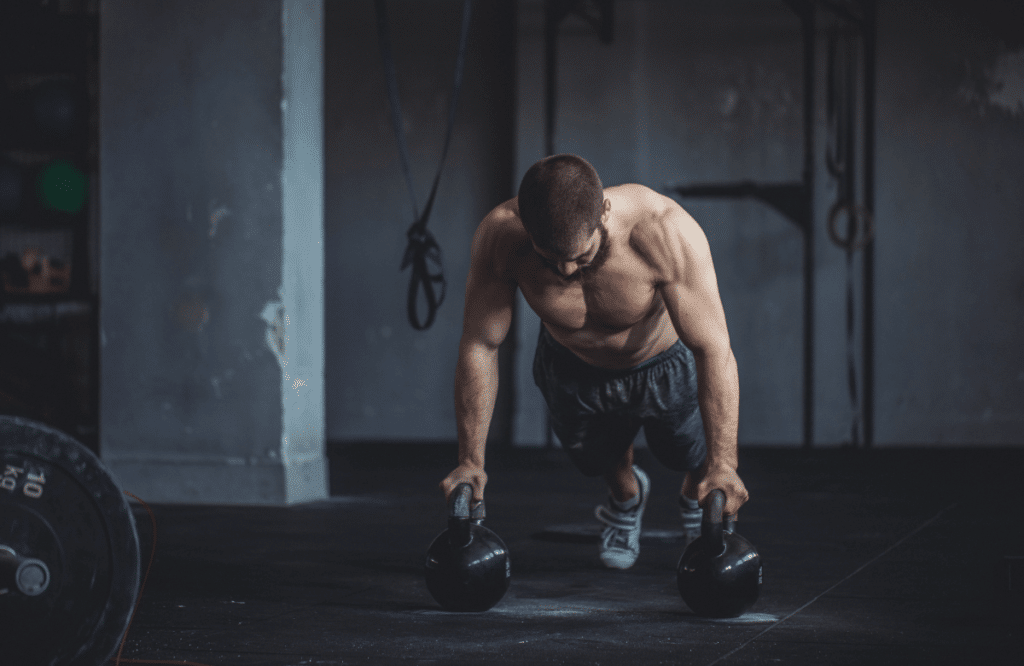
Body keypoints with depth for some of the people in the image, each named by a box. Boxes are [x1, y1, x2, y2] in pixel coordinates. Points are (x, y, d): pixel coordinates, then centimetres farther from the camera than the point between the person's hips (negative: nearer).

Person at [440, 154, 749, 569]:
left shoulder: (665, 233, -42)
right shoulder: (500, 236, -36)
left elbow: (714, 350, -38)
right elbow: (479, 346, -24)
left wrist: (722, 464, -41)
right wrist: (470, 460, -23)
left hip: (667, 366, -2)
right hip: (573, 370, 2)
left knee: (696, 459, 7)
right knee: (599, 460, 14)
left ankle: (697, 503, 44)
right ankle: (625, 498, 51)